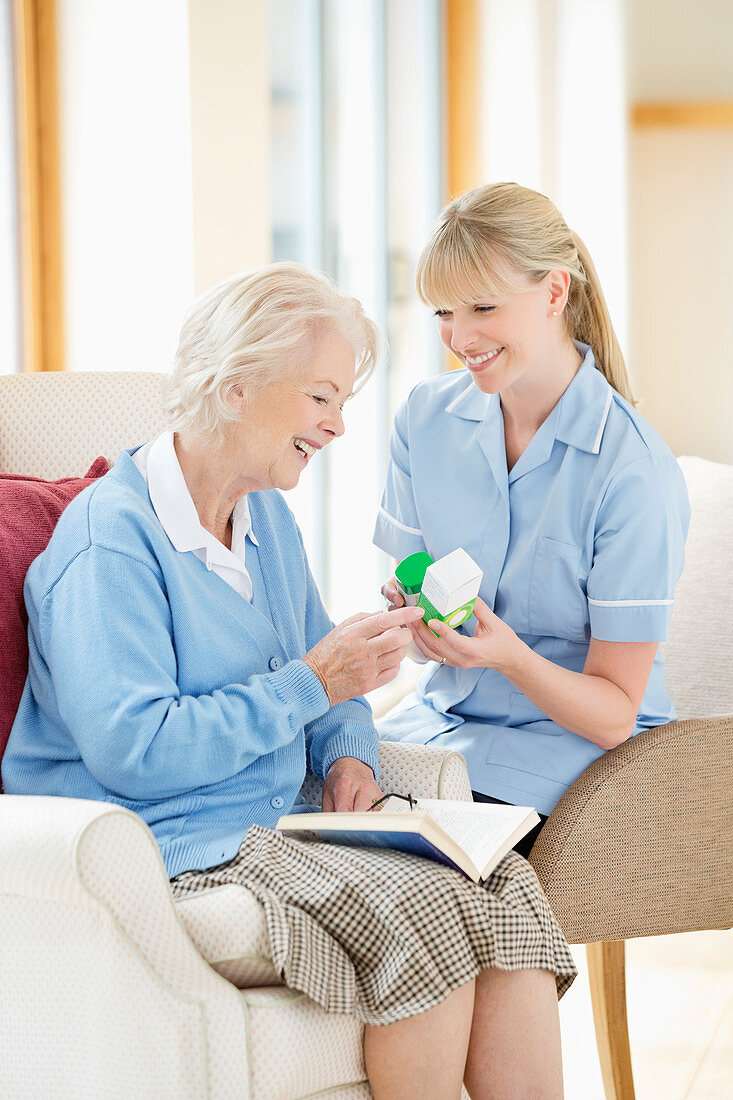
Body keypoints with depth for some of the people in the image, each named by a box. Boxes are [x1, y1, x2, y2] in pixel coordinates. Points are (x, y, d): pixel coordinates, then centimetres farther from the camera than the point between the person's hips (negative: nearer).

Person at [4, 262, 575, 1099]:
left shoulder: (267, 518, 15)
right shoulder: (111, 537, -14)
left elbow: (321, 678, 25)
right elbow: (131, 751, -22)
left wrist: (346, 753, 1)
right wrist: (310, 685, -20)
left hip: (280, 820, 8)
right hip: (166, 853, -8)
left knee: (504, 886, -17)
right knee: (425, 912, -29)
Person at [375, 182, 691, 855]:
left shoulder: (636, 472, -16)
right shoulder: (428, 418, 1)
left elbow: (614, 714, -13)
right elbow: (414, 616, 7)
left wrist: (510, 656, -31)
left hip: (570, 744, -5)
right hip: (443, 716, 5)